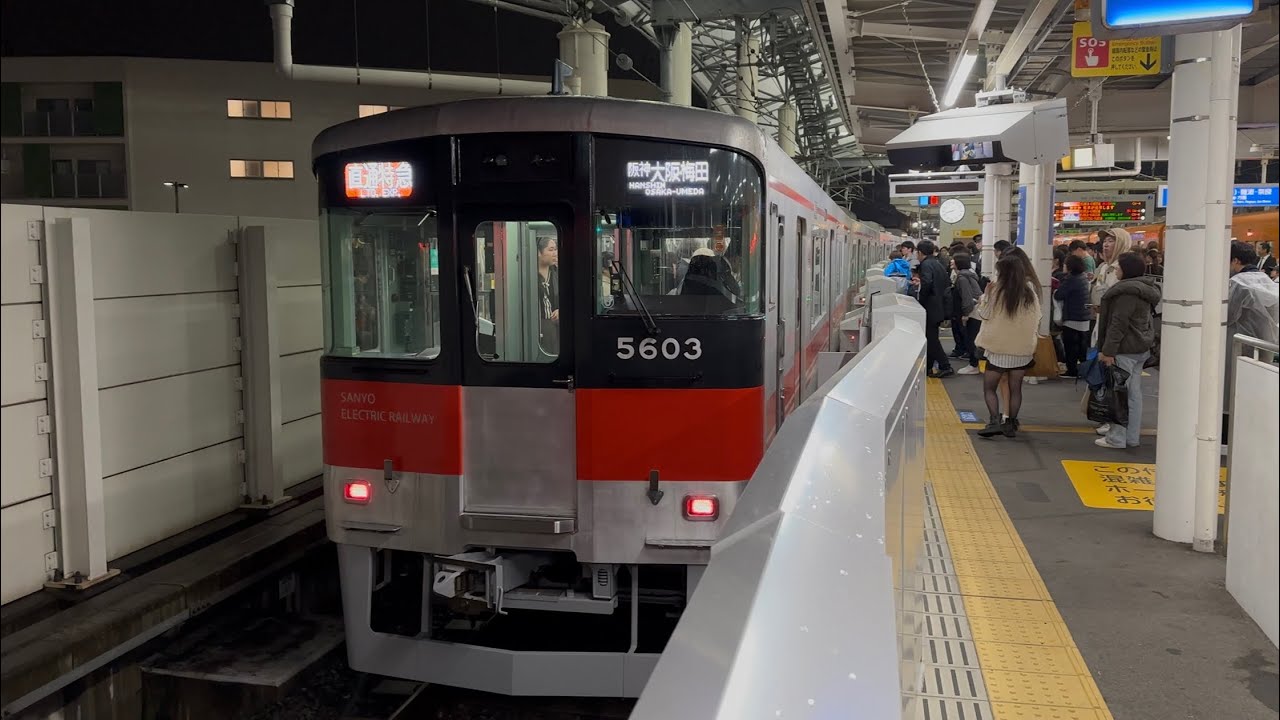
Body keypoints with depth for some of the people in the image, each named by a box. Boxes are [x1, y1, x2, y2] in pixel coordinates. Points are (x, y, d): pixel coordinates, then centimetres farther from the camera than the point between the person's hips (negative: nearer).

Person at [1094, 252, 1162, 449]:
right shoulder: (1143, 288, 15)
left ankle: (1116, 438, -2)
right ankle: (1132, 437, 17)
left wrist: (1108, 350, -20)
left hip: (1125, 350, -10)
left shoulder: (1128, 292, -18)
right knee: (1134, 393, 12)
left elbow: (1118, 324, -21)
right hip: (1140, 348, 10)